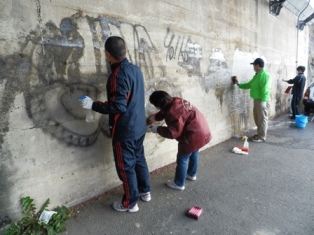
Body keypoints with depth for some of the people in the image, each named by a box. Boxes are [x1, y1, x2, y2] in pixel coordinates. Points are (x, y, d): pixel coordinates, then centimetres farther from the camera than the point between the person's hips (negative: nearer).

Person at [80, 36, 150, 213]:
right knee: (139, 159, 21)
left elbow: (118, 107, -25)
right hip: (139, 125, 8)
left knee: (125, 166, 7)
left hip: (125, 130, -8)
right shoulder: (136, 69, 4)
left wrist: (93, 105, -15)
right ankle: (145, 192, 38)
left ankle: (130, 203, 24)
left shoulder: (118, 74, -22)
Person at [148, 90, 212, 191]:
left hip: (194, 136, -10)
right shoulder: (176, 101, 3)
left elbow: (173, 133, -26)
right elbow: (164, 112, 22)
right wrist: (154, 117, 14)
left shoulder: (173, 112, -26)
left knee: (182, 159, 8)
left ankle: (179, 184, 25)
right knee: (193, 154, 29)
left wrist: (157, 129, -15)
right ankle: (191, 174, 51)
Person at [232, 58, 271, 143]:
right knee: (257, 118, 17)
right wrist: (238, 84, 23)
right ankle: (259, 134, 30)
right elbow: (249, 85, 25)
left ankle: (262, 137, 8)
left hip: (261, 101, -10)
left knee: (262, 119, -1)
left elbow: (265, 90, -21)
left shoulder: (264, 75, -16)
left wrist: (263, 101, -24)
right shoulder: (257, 75, 15)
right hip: (256, 100, 10)